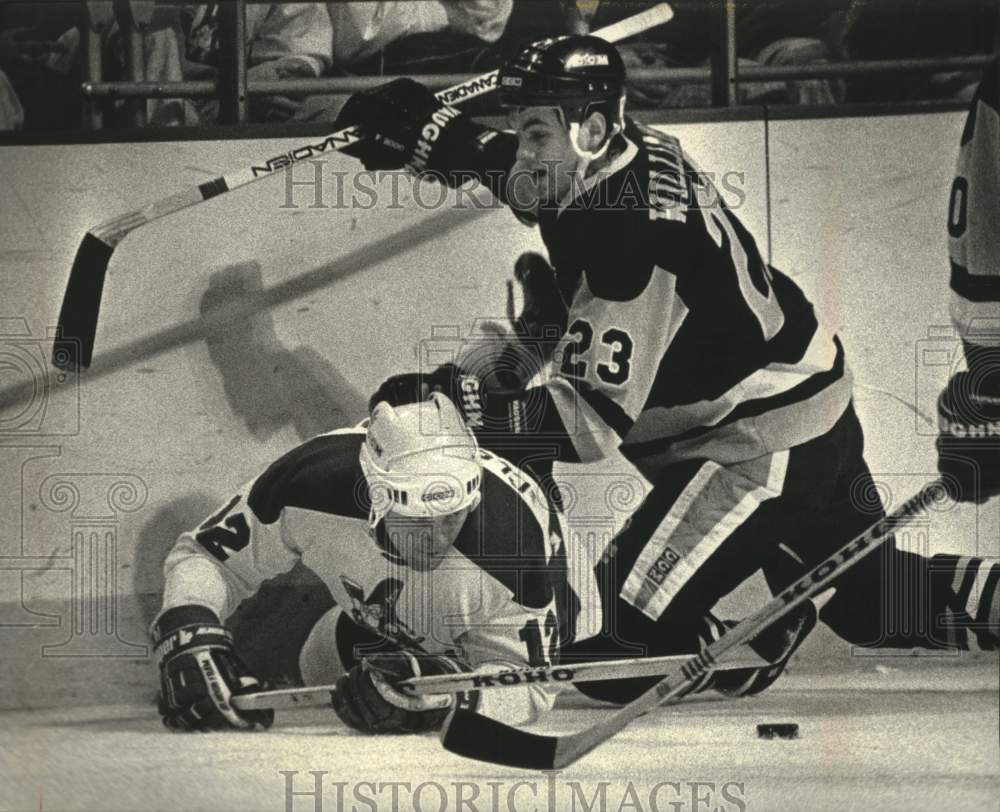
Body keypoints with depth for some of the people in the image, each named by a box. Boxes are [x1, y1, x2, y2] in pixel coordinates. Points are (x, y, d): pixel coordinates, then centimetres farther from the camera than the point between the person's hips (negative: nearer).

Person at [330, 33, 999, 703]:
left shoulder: (627, 237, -30)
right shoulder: (634, 153, -4)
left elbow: (591, 419, -30)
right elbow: (526, 171, 19)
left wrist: (454, 398, -30)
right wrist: (431, 133, 5)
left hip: (761, 448, -10)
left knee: (631, 618, -8)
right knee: (874, 601, 24)